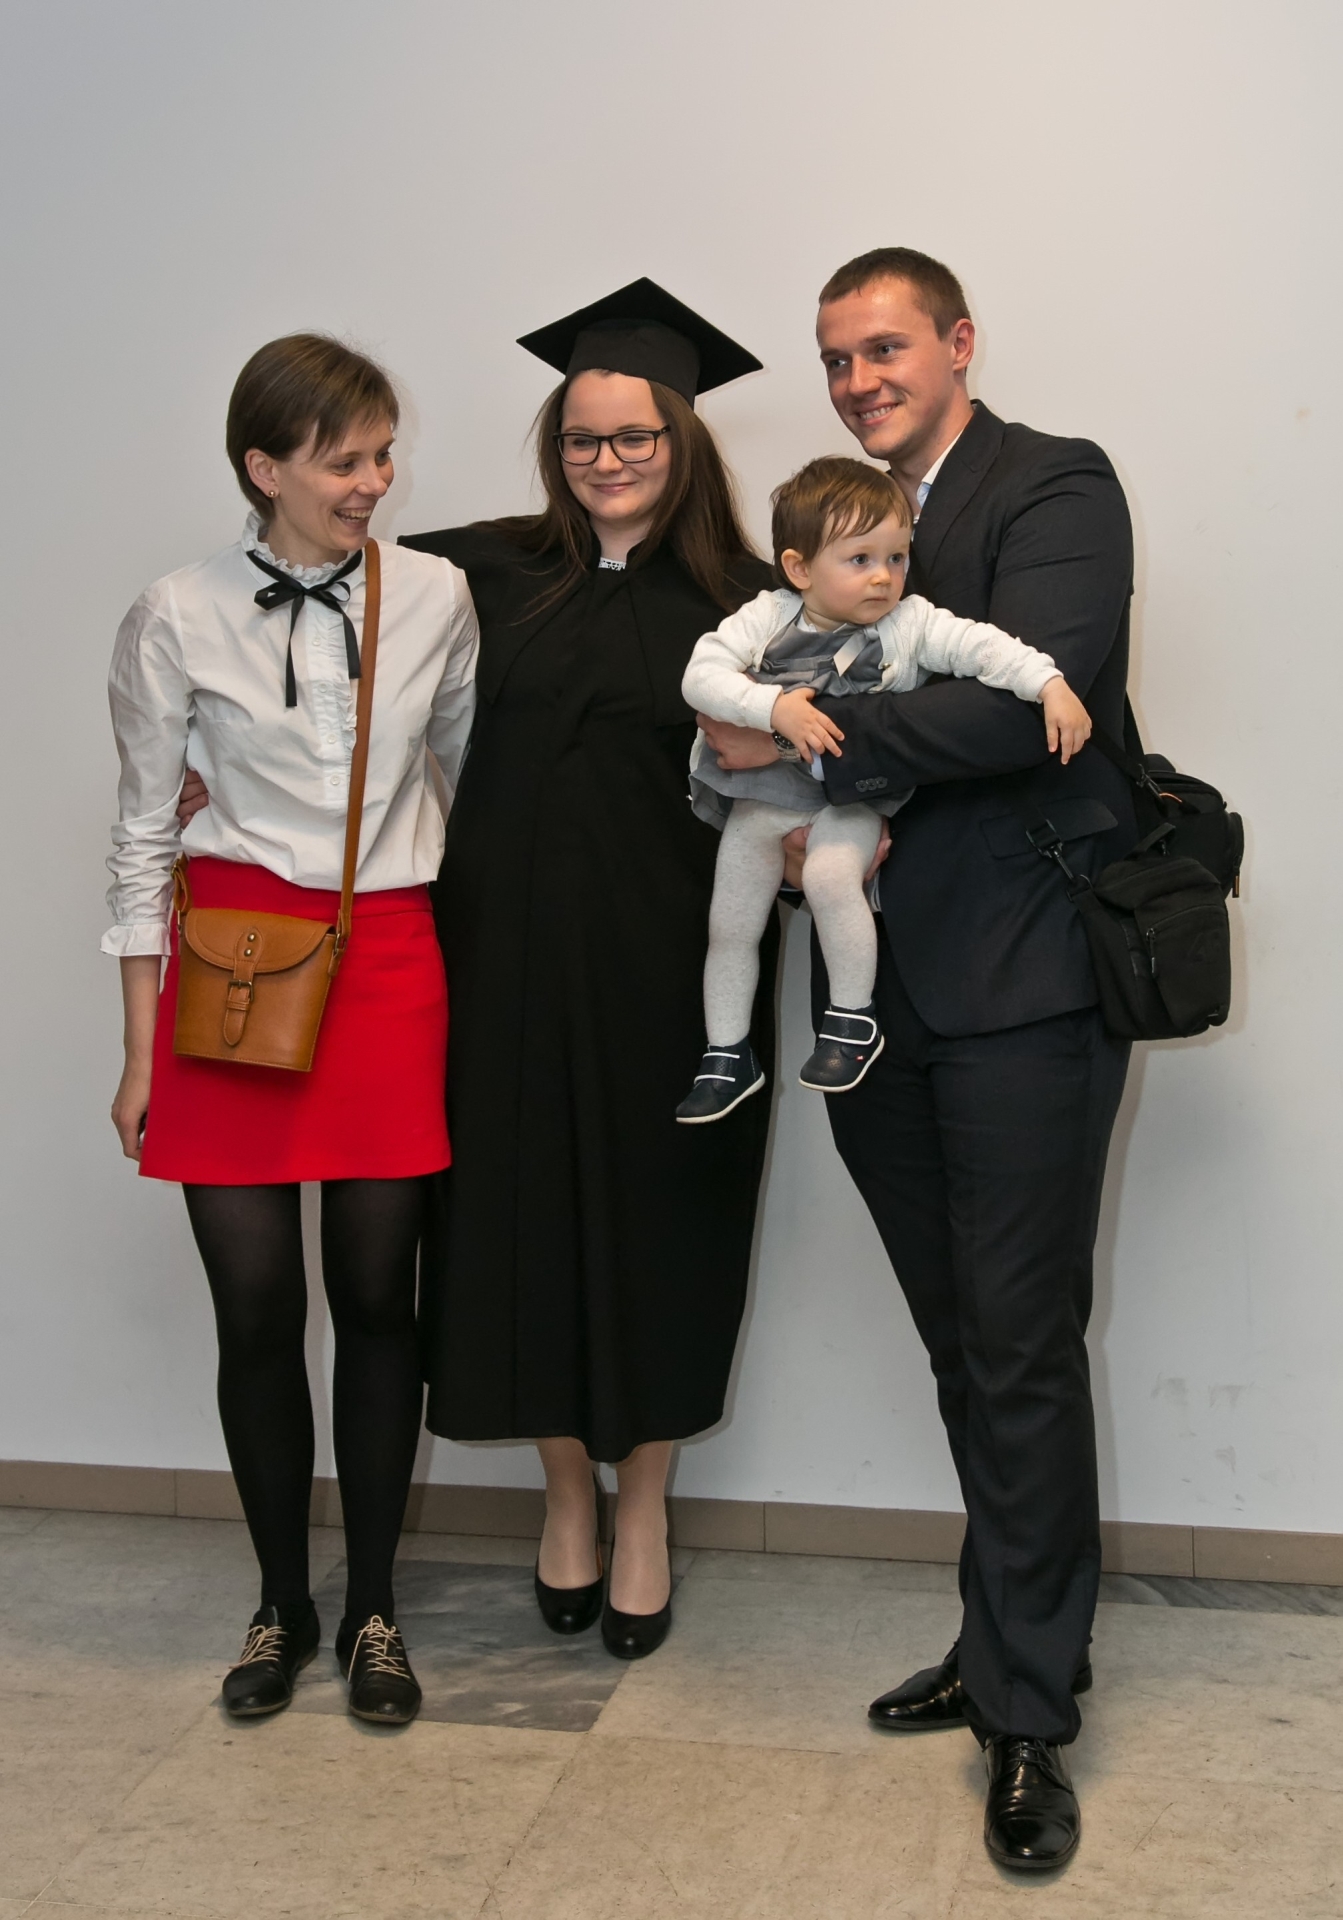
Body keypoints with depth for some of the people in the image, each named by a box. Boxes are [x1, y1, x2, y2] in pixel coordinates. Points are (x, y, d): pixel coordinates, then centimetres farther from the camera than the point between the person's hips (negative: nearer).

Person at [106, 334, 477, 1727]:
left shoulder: (434, 596, 3)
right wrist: (141, 1053, 1)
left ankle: (372, 1609, 23)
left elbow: (481, 773, 13)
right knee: (256, 1307, 5)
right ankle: (281, 1605, 25)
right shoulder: (178, 620, -2)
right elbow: (143, 838, 3)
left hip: (388, 958, 1)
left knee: (376, 1296, 6)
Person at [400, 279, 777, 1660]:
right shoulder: (489, 572, 4)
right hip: (516, 957, 1)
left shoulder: (738, 604, 2)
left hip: (672, 969, -1)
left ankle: (640, 1508, 26)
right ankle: (565, 1497, 28)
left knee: (656, 1223, 7)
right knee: (530, 1217, 8)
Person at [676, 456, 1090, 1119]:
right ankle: (726, 1058, 32)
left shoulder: (910, 624, -12)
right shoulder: (767, 618, -10)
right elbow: (701, 674, -19)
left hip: (851, 798, -3)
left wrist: (1052, 686, -37)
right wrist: (773, 707, -33)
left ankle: (854, 1019, -15)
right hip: (762, 795, 3)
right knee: (730, 927, 12)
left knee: (831, 873, -35)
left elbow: (981, 646, -22)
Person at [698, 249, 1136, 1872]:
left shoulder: (1056, 488, -4)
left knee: (1022, 1353, -2)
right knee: (966, 1351, 14)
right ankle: (1005, 1649, 29)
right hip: (880, 993, 7)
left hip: (1022, 984, -6)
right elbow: (782, 730, 18)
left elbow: (1023, 696, -20)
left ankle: (1030, 1716, 11)